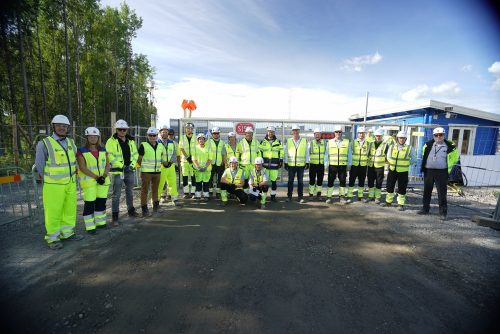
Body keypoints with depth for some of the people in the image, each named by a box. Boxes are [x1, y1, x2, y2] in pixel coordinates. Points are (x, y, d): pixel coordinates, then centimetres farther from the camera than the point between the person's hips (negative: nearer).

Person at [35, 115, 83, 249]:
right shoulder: (44, 144, -11)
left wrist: (72, 177, 13)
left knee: (70, 209, 11)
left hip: (70, 183, 6)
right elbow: (40, 165, -5)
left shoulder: (70, 142, 6)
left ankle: (67, 233, 25)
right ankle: (52, 238, 14)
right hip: (53, 184, -5)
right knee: (53, 212, 1)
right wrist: (48, 181, 1)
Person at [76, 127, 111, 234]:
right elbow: (82, 167, -11)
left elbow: (108, 165, 6)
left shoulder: (103, 150, 8)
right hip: (89, 181, -4)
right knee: (89, 203, -2)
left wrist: (104, 176, -10)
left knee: (101, 201, 10)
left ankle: (100, 222, 24)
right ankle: (90, 226, 8)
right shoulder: (82, 151, -4)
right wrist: (96, 177, -17)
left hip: (103, 180, 4)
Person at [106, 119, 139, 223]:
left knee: (130, 192, 17)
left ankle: (131, 210, 32)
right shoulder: (111, 141, -6)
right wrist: (122, 166, -17)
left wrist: (132, 165, -7)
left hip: (130, 170, 5)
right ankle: (115, 216, 9)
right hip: (117, 171, -5)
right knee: (116, 194, 0)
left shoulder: (131, 140, 10)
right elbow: (110, 156, -13)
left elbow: (135, 154, 8)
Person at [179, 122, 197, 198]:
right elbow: (181, 149, -1)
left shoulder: (195, 138, 5)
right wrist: (187, 157, -10)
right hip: (184, 160, 1)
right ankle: (186, 193, 11)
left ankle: (193, 192, 7)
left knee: (193, 177, -1)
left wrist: (192, 158, -9)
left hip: (193, 160, 0)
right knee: (185, 177, 2)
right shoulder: (182, 138, 6)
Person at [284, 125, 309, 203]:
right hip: (291, 164, 0)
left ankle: (300, 196, 14)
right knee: (290, 181, 6)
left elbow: (306, 152, 6)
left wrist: (307, 162, 1)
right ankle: (289, 196, 16)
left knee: (300, 181, 5)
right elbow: (286, 152, 6)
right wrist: (285, 163, 0)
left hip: (301, 165, 0)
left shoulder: (304, 141, 5)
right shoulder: (288, 141, 5)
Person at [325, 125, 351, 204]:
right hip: (332, 165, -1)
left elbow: (349, 154, 9)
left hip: (343, 165, 1)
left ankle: (342, 195, 20)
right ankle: (329, 197, 8)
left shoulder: (347, 142, 6)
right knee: (330, 181, 0)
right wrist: (326, 165, 2)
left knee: (343, 181, 7)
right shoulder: (330, 142, 6)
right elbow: (326, 154, 8)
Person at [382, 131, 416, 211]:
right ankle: (388, 202, 24)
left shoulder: (409, 148, -2)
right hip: (392, 170, 3)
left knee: (402, 189, 3)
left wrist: (406, 164, -1)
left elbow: (413, 160, 6)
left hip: (403, 172, -2)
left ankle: (401, 204, 15)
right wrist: (392, 163, 4)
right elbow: (388, 157, 15)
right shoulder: (392, 147, 3)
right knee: (389, 187, 11)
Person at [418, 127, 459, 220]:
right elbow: (424, 155, 20)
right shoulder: (428, 145, 4)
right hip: (428, 171, 3)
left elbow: (455, 157, 10)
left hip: (441, 172, -3)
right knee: (427, 191, 11)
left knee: (442, 193, -1)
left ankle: (443, 212, 7)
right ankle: (425, 209, 22)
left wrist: (448, 167, 7)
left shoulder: (450, 146, -3)